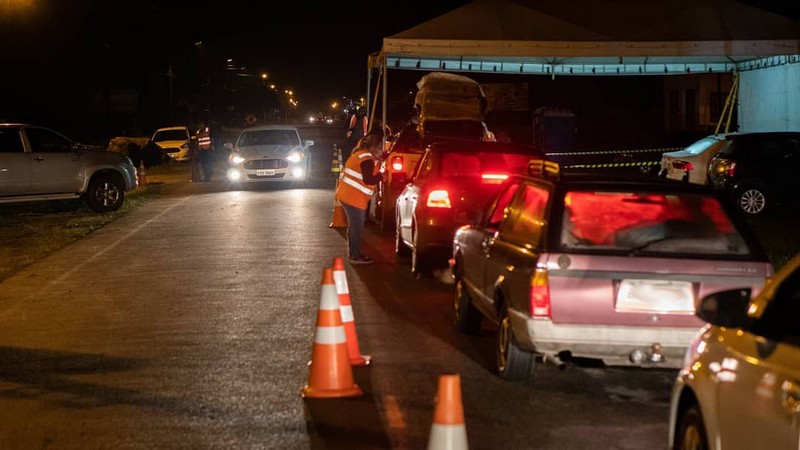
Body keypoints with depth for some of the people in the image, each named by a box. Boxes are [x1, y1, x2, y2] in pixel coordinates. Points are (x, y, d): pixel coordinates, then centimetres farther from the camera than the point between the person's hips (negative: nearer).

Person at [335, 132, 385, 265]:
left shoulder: (360, 154, 14)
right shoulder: (367, 159, -17)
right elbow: (368, 180, -24)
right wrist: (382, 176, -10)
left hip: (345, 194, 11)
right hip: (354, 198, -11)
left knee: (355, 225, 20)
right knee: (357, 227, -3)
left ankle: (353, 252, 29)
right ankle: (355, 256, 3)